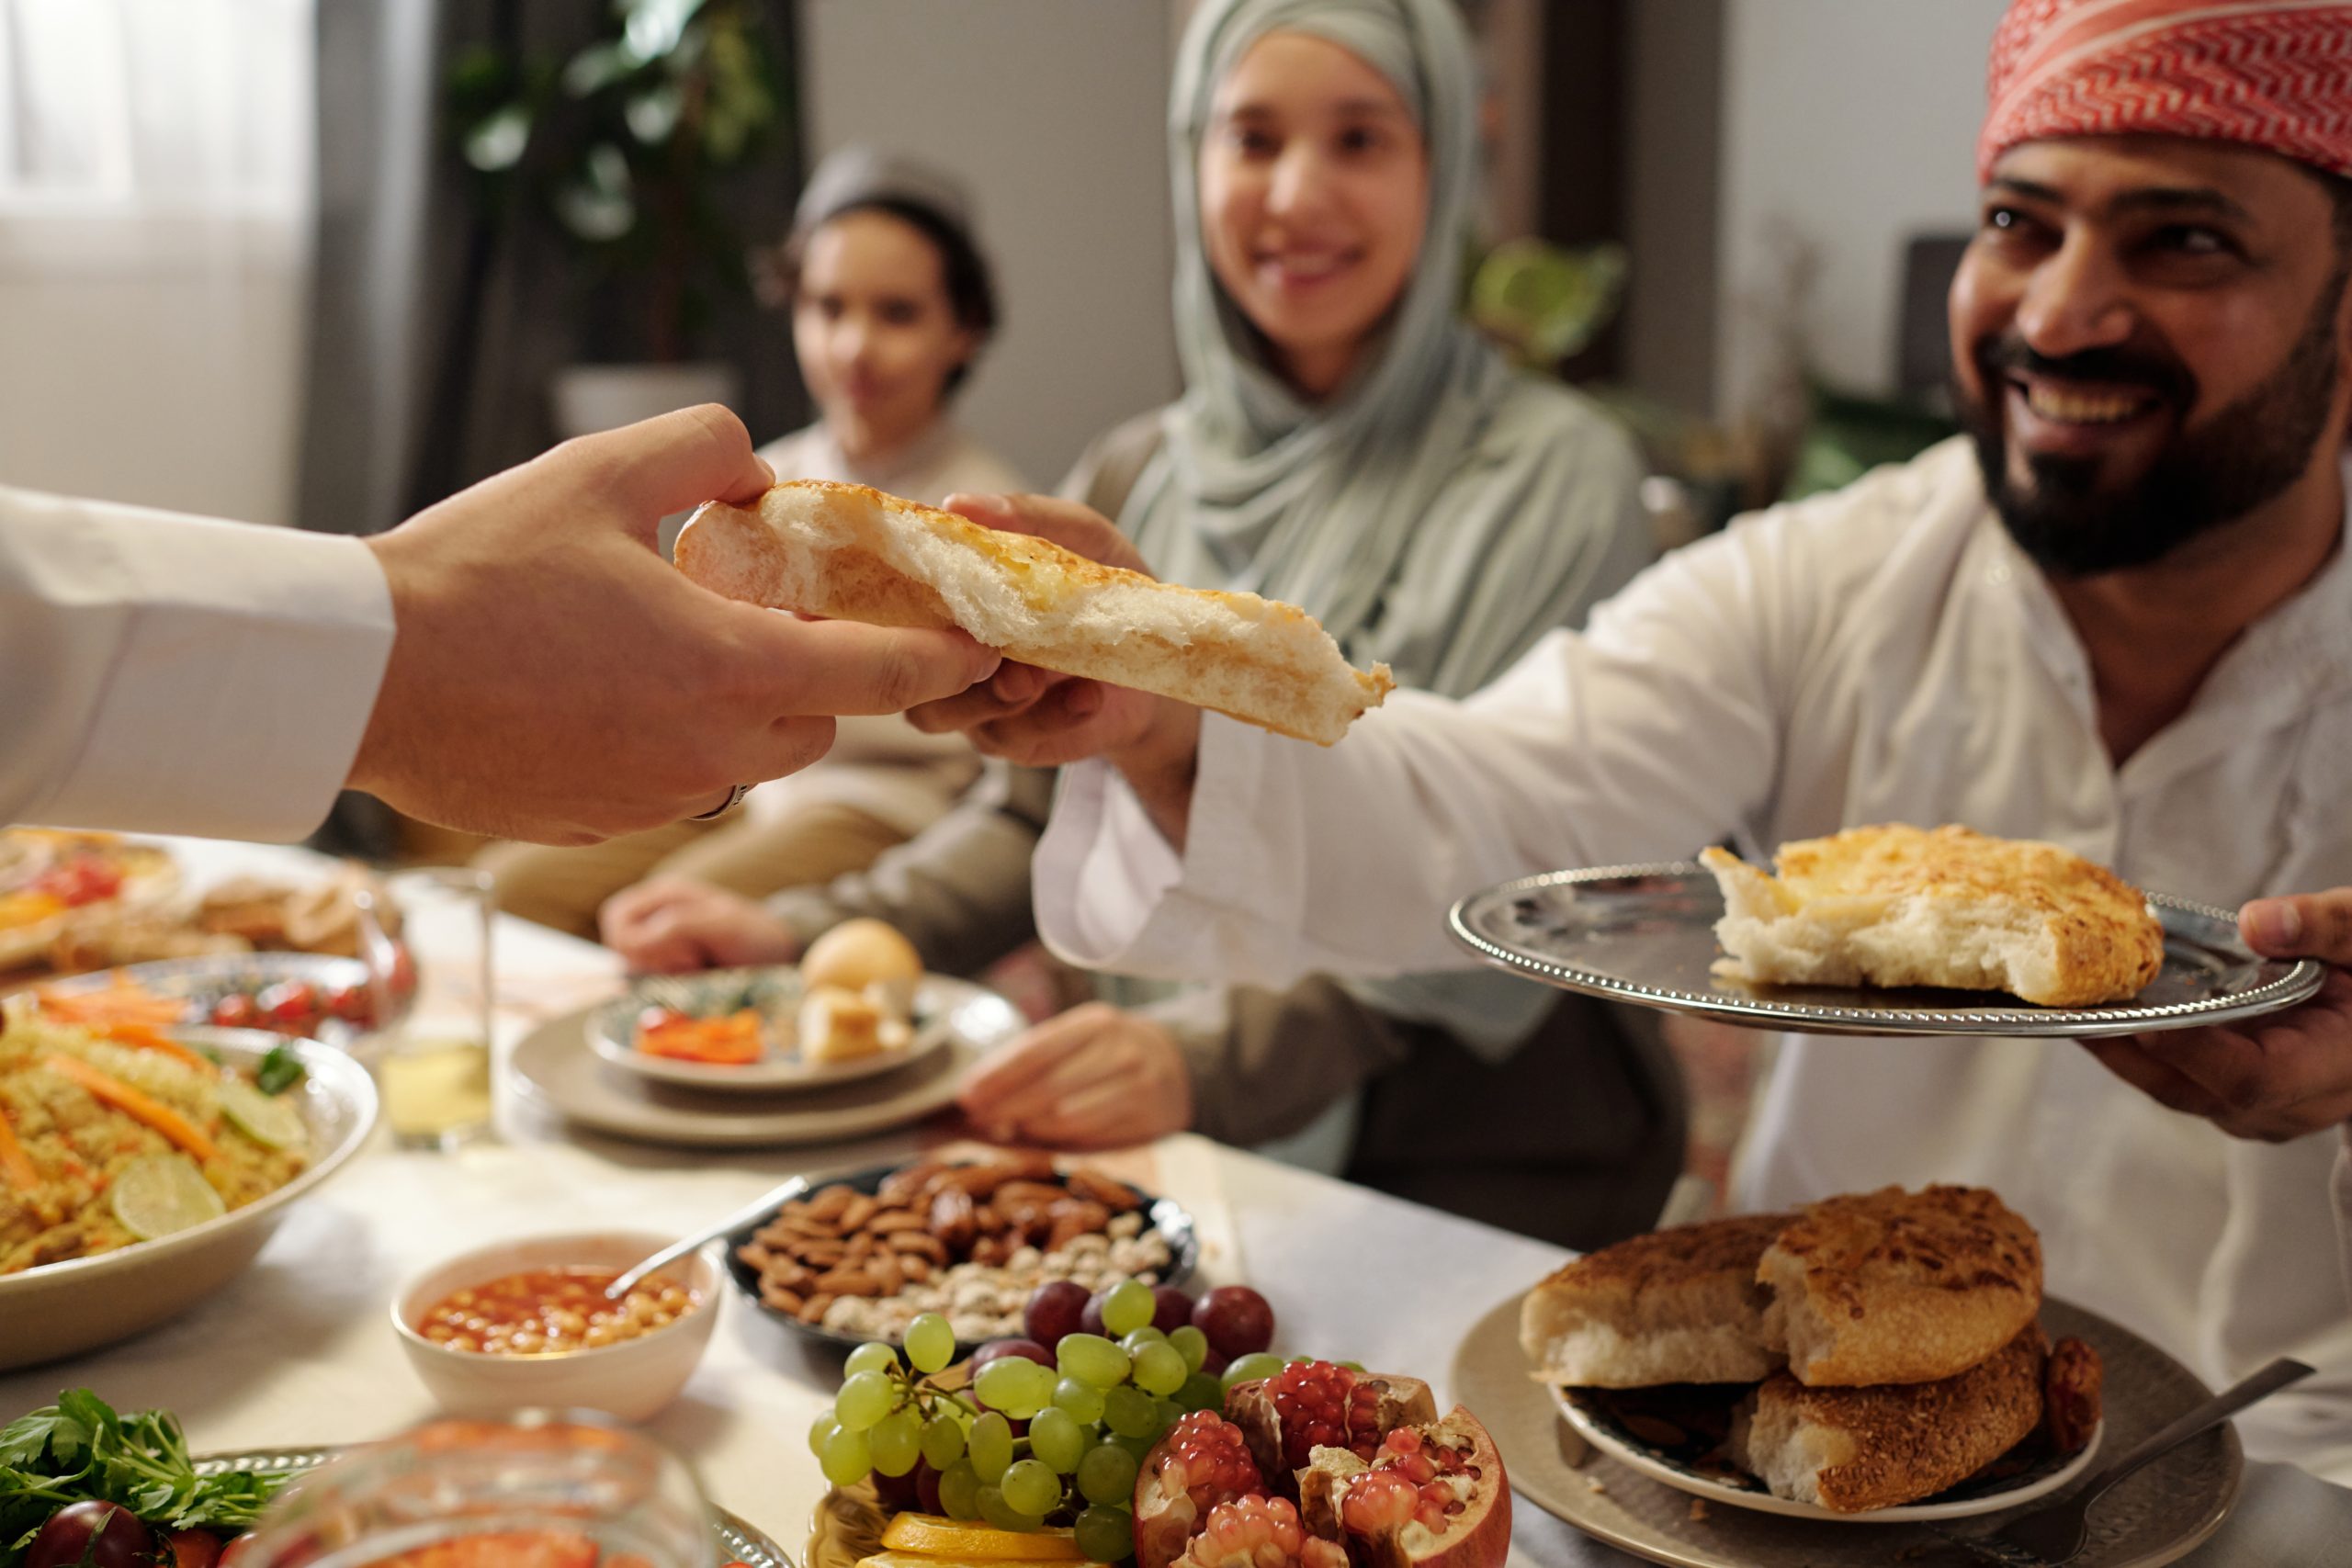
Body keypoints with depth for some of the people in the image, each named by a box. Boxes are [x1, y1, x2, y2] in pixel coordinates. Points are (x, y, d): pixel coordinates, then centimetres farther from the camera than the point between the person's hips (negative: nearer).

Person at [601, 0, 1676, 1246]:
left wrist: (1208, 1054, -29)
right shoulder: (1135, 480, 10)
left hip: (1471, 1173, -4)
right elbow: (1037, 813, 15)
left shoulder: (1549, 477, -5)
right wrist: (795, 935, 0)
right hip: (1181, 1154, 5)